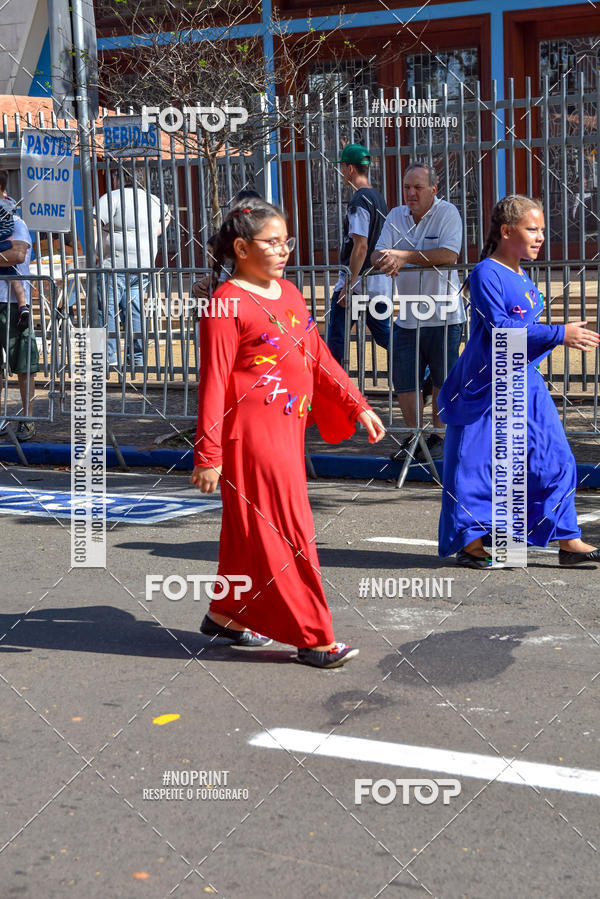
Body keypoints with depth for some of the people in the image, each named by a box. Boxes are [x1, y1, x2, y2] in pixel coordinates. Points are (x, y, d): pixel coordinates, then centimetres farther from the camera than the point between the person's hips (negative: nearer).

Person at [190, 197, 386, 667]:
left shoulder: (289, 293, 13)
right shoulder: (228, 304, -12)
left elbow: (320, 360, 19)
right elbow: (214, 383, -14)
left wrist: (358, 406, 12)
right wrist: (208, 456, -16)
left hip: (288, 429, 8)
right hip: (251, 430, -8)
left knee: (251, 526, 17)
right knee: (285, 529, -4)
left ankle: (227, 613, 31)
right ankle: (312, 637, 3)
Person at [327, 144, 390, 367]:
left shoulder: (359, 200, -14)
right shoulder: (379, 198, 14)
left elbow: (360, 246, -21)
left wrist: (349, 284, -20)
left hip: (355, 282, -9)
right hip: (376, 281, 9)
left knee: (336, 338, -1)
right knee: (384, 335, 12)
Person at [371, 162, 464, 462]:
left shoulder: (447, 213, -8)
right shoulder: (396, 216, 8)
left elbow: (448, 255, -22)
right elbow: (377, 255, 2)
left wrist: (404, 256, -24)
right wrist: (387, 262, -23)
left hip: (443, 315, -5)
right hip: (406, 316, 5)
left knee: (443, 381, 5)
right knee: (403, 381, 7)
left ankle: (439, 437, 19)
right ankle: (414, 438, 21)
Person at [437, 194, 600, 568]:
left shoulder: (523, 279, 13)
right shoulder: (486, 273, -13)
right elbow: (500, 328, -22)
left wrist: (567, 337, 11)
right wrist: (559, 333, -22)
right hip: (488, 385, -8)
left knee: (554, 459, 5)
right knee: (477, 462, 1)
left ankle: (569, 540, 11)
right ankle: (470, 542, 14)